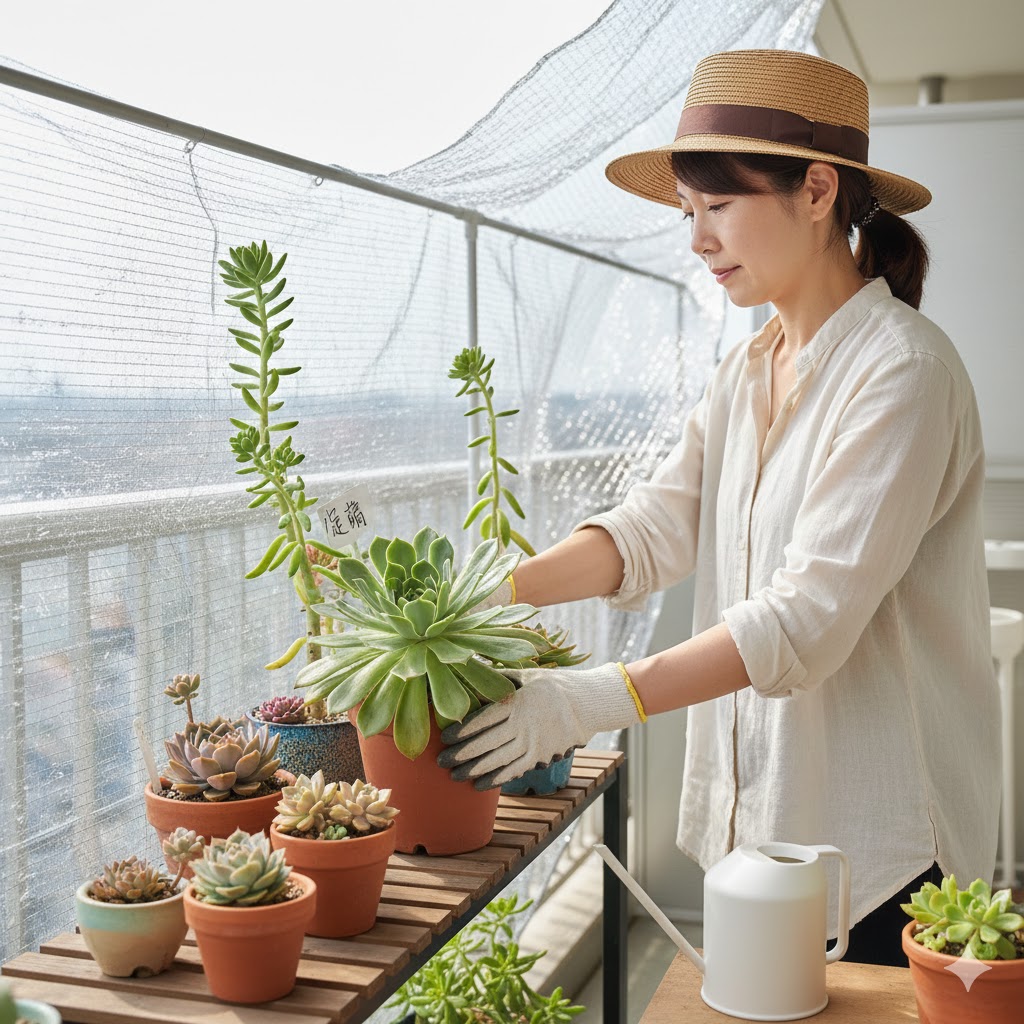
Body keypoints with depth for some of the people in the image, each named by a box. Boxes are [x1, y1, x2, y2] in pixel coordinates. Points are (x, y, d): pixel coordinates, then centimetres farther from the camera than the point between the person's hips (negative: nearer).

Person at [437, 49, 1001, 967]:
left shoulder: (902, 370, -17)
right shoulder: (746, 374, 9)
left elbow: (811, 614, -25)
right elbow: (655, 528, 1)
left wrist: (599, 700, -32)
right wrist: (499, 590, -15)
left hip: (880, 827, -7)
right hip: (755, 806, 7)